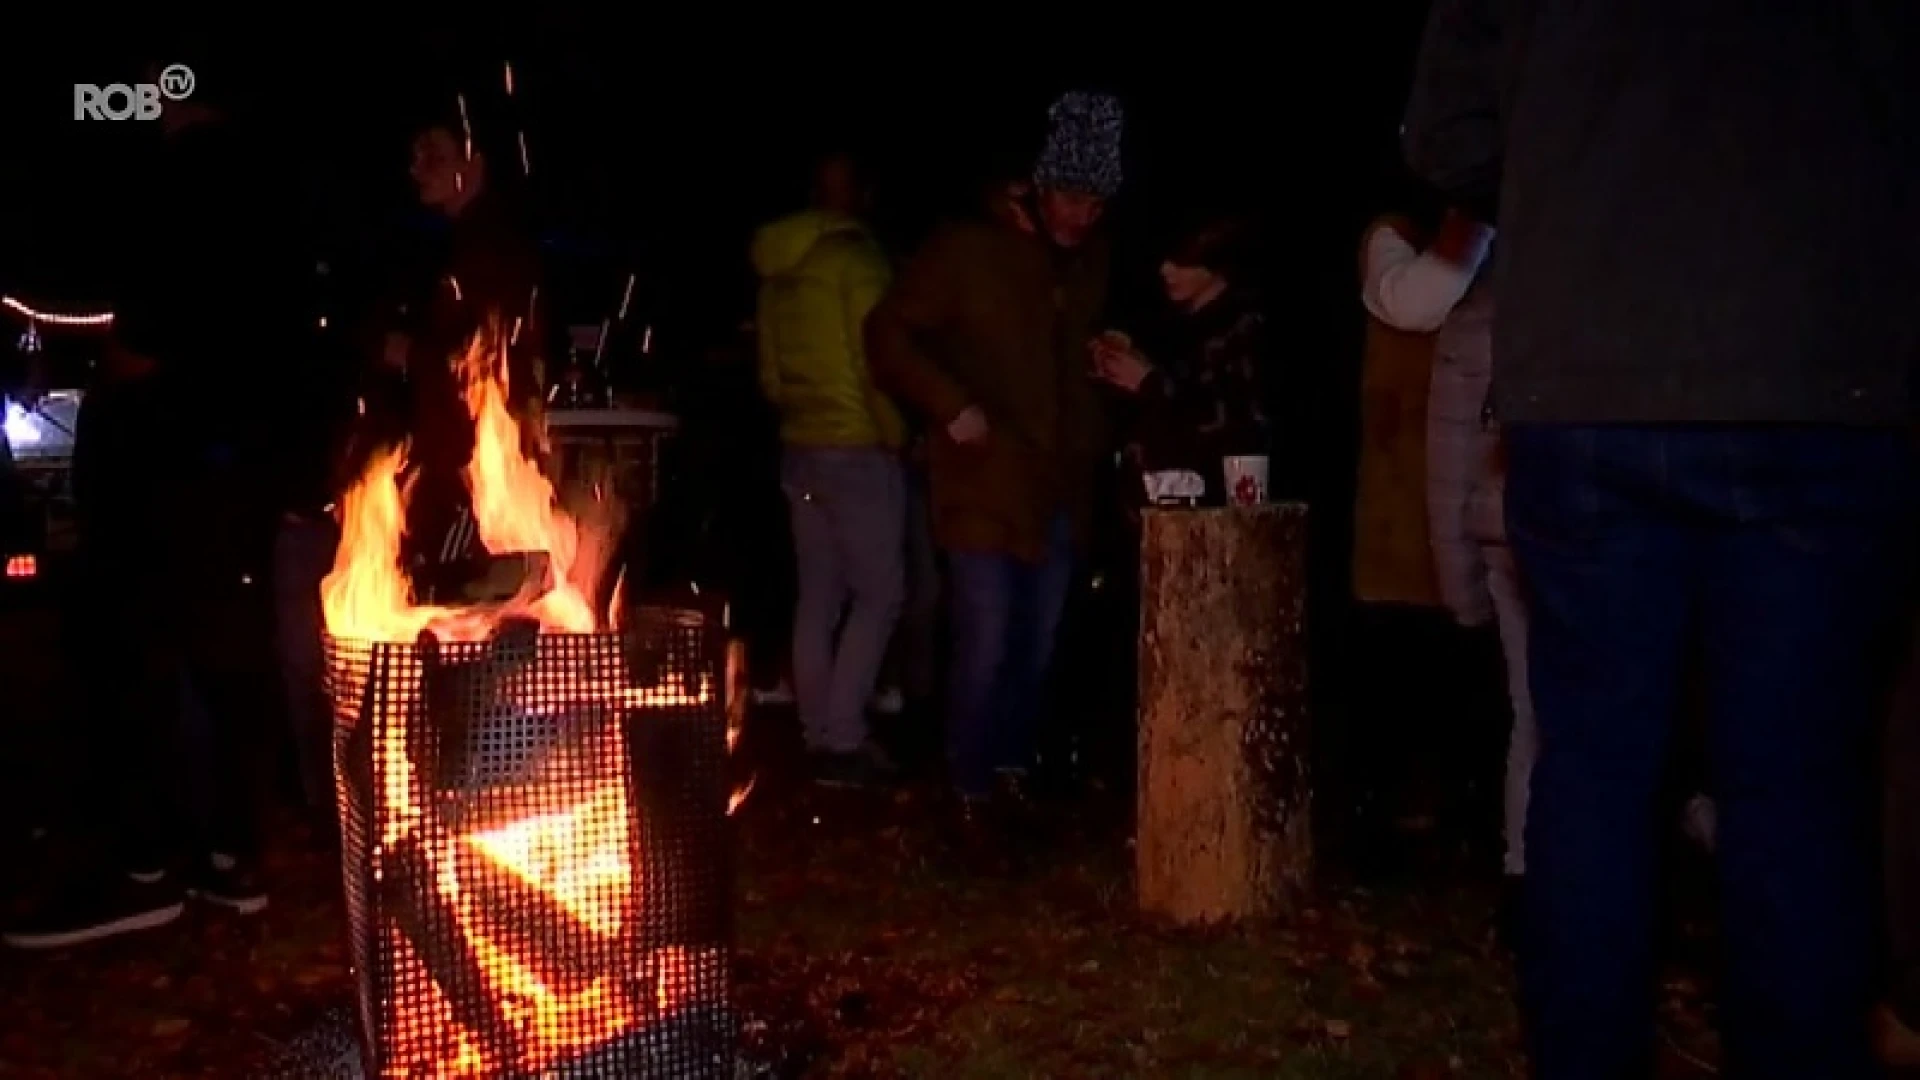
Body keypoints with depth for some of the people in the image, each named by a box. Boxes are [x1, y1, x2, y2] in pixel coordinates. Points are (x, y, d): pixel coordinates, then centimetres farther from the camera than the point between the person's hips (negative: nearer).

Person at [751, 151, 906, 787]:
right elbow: (874, 363, -15)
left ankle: (819, 734, 15)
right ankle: (841, 740, -5)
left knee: (819, 596, 11)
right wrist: (897, 436, -4)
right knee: (879, 594, -1)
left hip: (798, 447, 8)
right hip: (858, 450, -7)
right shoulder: (856, 258, -12)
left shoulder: (778, 268, 11)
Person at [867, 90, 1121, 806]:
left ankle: (1015, 772, 28)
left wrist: (1094, 437, 15)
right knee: (985, 647, -4)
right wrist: (950, 406, -18)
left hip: (1058, 486, 6)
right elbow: (888, 333, -8)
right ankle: (972, 792, 11)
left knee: (1036, 647, 12)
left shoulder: (1089, 262, 11)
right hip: (986, 484, -6)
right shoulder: (967, 250, -7)